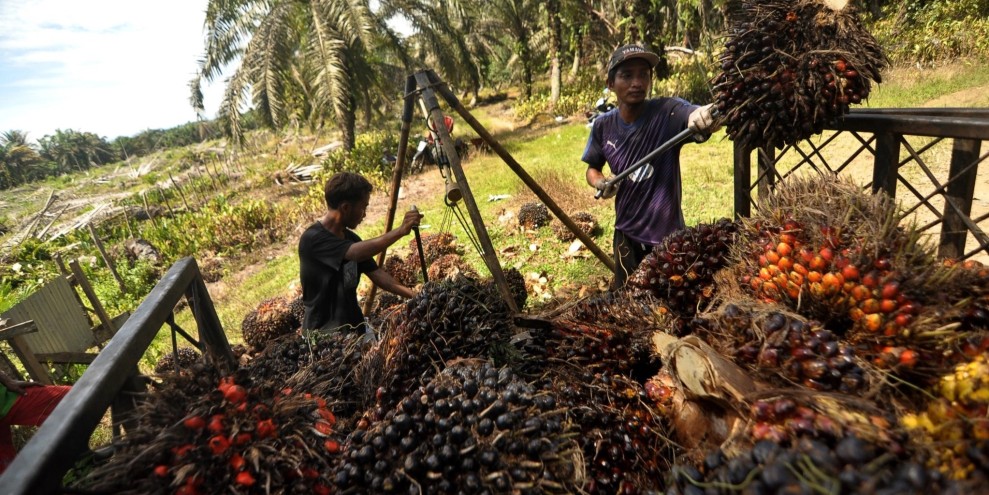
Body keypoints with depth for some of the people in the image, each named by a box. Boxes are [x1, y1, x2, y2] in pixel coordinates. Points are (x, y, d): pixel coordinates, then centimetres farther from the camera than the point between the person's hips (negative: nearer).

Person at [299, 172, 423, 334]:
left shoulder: (351, 238, 7)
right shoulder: (312, 239, -19)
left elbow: (377, 274, 4)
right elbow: (357, 253, -34)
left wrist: (417, 296, -6)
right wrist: (401, 230, -32)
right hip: (323, 333, -7)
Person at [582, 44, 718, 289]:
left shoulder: (667, 112, -18)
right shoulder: (603, 125, -6)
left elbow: (697, 116, -37)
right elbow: (592, 168, 8)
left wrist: (705, 115, -59)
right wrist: (600, 182, -12)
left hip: (667, 235, -3)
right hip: (627, 234, 4)